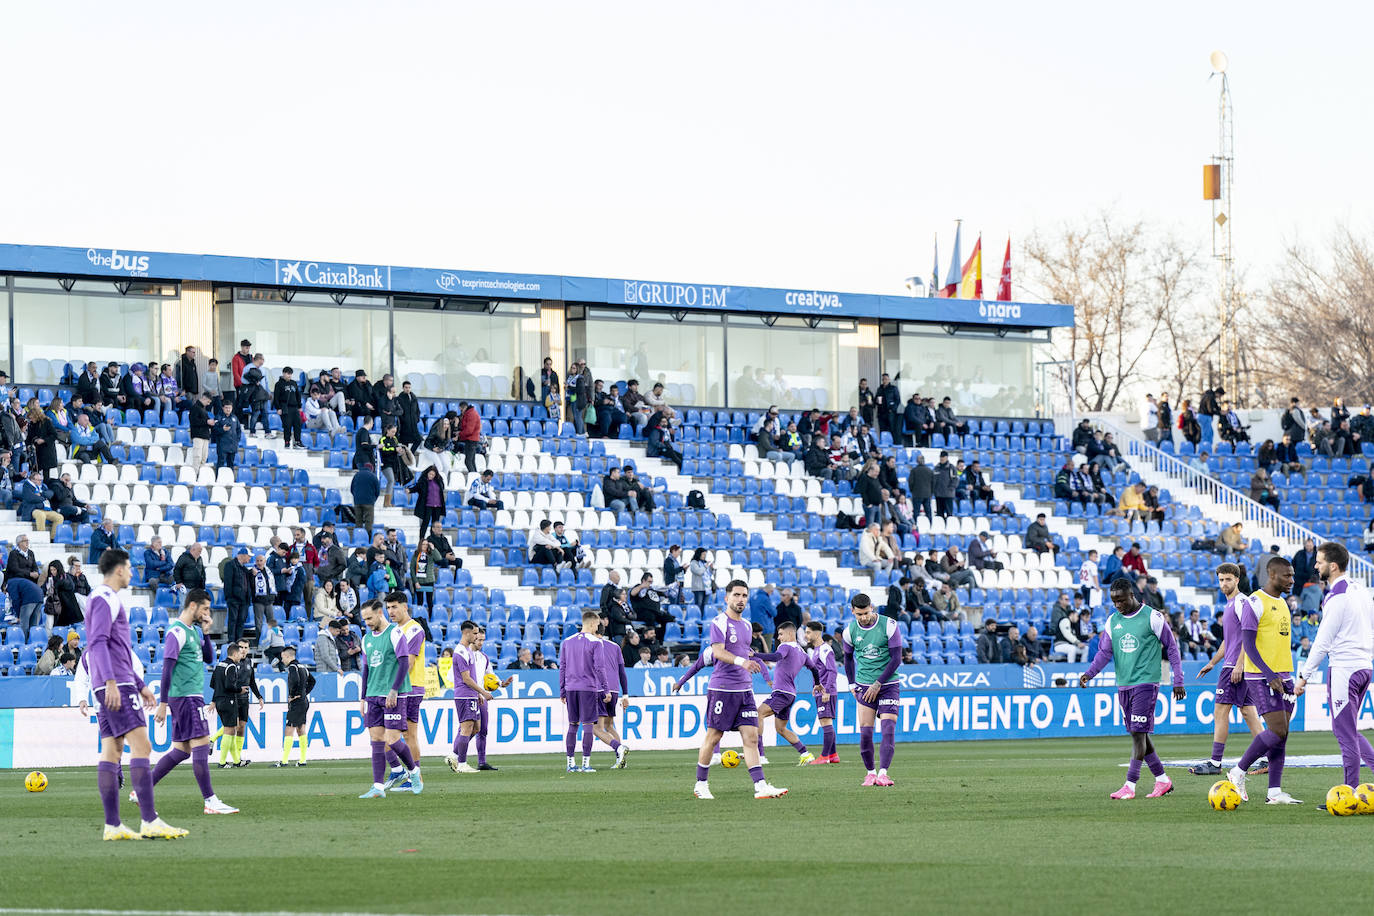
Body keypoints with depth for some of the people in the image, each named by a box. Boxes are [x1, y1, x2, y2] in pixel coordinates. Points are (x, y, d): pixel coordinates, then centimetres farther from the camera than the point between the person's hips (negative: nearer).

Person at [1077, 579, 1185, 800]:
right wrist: (1089, 673, -9)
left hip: (1146, 683, -6)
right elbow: (1105, 652, 10)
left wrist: (1178, 681, -1)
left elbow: (1172, 647, 1)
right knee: (1137, 734, 7)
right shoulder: (1113, 622, 11)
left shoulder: (1152, 618, -4)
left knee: (1138, 732, -12)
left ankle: (1130, 786, -14)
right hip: (1123, 685, 6)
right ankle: (1162, 780, 17)